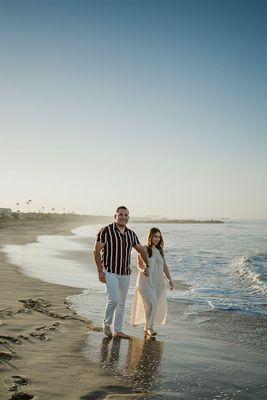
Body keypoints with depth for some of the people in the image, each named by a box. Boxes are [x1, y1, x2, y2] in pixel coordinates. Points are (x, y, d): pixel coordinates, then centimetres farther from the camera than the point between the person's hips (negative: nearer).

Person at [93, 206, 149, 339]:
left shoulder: (131, 234, 8)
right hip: (110, 272, -6)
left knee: (121, 303, 11)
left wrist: (146, 266, 10)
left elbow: (141, 250, 21)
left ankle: (118, 331, 22)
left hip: (125, 273, 6)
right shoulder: (106, 231, -8)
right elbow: (96, 251, -8)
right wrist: (100, 271, -13)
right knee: (114, 300, -16)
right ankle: (106, 325, 7)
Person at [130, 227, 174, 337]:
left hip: (158, 282, 6)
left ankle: (147, 326, 24)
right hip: (146, 281, -5)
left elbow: (164, 266, 14)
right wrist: (143, 270, -25)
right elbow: (139, 265, -3)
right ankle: (149, 327, 2)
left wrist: (169, 279, 8)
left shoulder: (160, 250, 9)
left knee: (158, 305, 7)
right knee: (151, 304, -14)